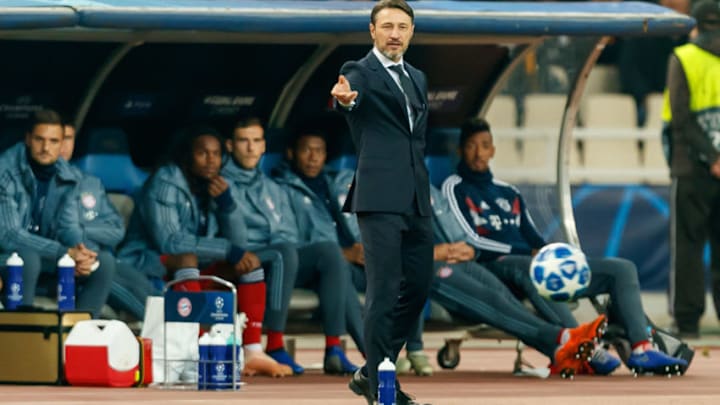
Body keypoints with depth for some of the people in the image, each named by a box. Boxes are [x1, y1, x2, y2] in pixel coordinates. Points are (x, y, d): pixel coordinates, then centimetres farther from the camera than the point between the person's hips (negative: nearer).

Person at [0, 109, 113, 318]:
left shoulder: (67, 176, 0)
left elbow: (67, 224, 6)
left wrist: (78, 248, -20)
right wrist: (64, 253, -30)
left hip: (45, 255, 6)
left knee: (104, 265, -12)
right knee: (28, 259, -38)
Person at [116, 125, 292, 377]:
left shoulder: (214, 187, 8)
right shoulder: (164, 184, -15)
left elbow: (237, 242, 3)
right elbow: (168, 241, -28)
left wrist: (227, 202, -14)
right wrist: (227, 250, -26)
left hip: (194, 270, 8)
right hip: (148, 268, -8)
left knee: (250, 261, -5)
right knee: (186, 258, -36)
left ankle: (252, 353, -16)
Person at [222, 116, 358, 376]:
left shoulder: (272, 188, 27)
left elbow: (289, 234, 18)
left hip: (280, 263, 6)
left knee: (329, 250, -23)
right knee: (285, 252, -37)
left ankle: (334, 349, -32)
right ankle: (275, 346, -38)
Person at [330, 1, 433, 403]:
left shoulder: (418, 79, 19)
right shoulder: (360, 72, -4)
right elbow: (353, 93, -28)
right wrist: (345, 99, -51)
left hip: (416, 200, 7)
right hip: (380, 199, -7)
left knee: (418, 286, 9)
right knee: (384, 291, -9)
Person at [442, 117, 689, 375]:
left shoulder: (509, 193, 30)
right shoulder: (455, 189, 8)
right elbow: (470, 242, -6)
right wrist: (530, 252, -13)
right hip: (493, 267, -7)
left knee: (622, 269, -5)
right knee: (529, 269, -44)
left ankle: (640, 348, -25)